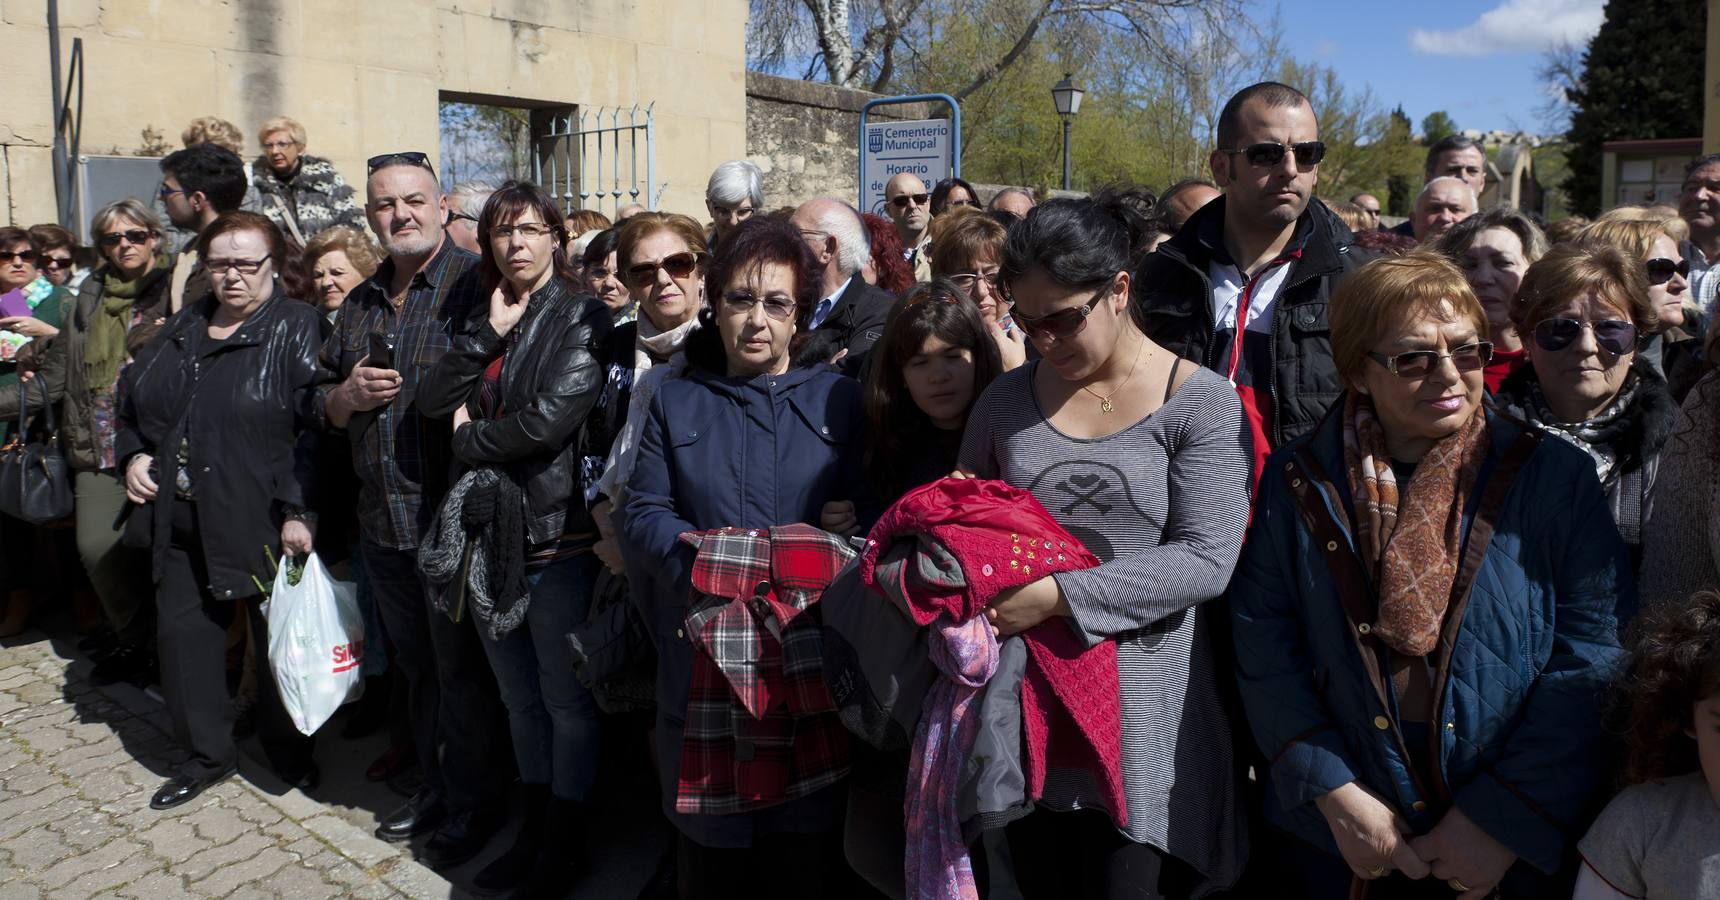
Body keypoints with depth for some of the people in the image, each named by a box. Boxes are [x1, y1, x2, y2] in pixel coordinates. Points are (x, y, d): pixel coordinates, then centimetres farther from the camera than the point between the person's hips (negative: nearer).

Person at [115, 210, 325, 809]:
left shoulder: (299, 330, -8)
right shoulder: (184, 329, 13)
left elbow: (316, 427, -17)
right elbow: (133, 400, 24)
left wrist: (299, 511, -22)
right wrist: (134, 455, 5)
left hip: (265, 525, -6)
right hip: (183, 523, 7)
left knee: (278, 640, 6)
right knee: (182, 634, 11)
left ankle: (288, 750, 27)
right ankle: (207, 753, 29)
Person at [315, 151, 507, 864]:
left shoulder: (477, 285, -9)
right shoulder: (360, 304, 13)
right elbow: (323, 408, 18)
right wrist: (347, 395, -2)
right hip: (383, 523, 7)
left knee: (461, 671, 6)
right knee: (415, 666, 20)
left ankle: (473, 803, 24)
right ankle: (434, 785, 37)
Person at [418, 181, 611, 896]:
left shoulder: (582, 317, -7)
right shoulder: (482, 320, 13)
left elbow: (549, 418, -19)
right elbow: (434, 401, -1)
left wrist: (470, 438, -5)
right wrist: (489, 330, -8)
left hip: (556, 534, -6)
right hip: (488, 530, 7)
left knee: (565, 699, 7)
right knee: (518, 697, 18)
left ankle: (566, 841, 23)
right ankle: (534, 827, 35)